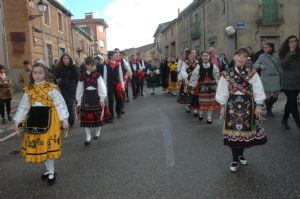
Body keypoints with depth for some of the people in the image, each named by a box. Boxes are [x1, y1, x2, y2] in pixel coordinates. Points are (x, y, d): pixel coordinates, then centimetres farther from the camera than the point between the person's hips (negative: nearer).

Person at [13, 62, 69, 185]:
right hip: (34, 120, 5)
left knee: (49, 145, -3)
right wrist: (17, 121, 12)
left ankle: (51, 172, 15)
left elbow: (60, 104, -9)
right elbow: (23, 107, 13)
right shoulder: (28, 90, 7)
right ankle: (49, 169, 29)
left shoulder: (51, 88, -8)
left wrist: (64, 119, -13)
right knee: (36, 146, 11)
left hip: (48, 119, -5)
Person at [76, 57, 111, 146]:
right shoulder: (82, 76, 1)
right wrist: (79, 101, 6)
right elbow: (79, 89, 5)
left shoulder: (97, 75, -2)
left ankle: (98, 132, 33)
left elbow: (102, 87, -5)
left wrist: (102, 99, -11)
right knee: (86, 117, 1)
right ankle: (88, 137, 12)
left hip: (96, 98, -1)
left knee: (98, 116, 8)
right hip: (86, 99, 1)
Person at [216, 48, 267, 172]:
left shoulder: (252, 73, 0)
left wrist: (259, 105, -6)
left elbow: (258, 90, -1)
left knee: (245, 131, 8)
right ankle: (235, 159, 13)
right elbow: (222, 91, 3)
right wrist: (222, 106, 2)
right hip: (232, 104, 0)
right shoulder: (226, 74, 1)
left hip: (247, 105, 1)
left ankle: (240, 154, 32)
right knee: (233, 132, 0)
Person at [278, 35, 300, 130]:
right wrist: (290, 52, -21)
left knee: (290, 102, 12)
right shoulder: (283, 53, -4)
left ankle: (284, 121, 25)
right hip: (288, 83, -5)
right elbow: (282, 65, -21)